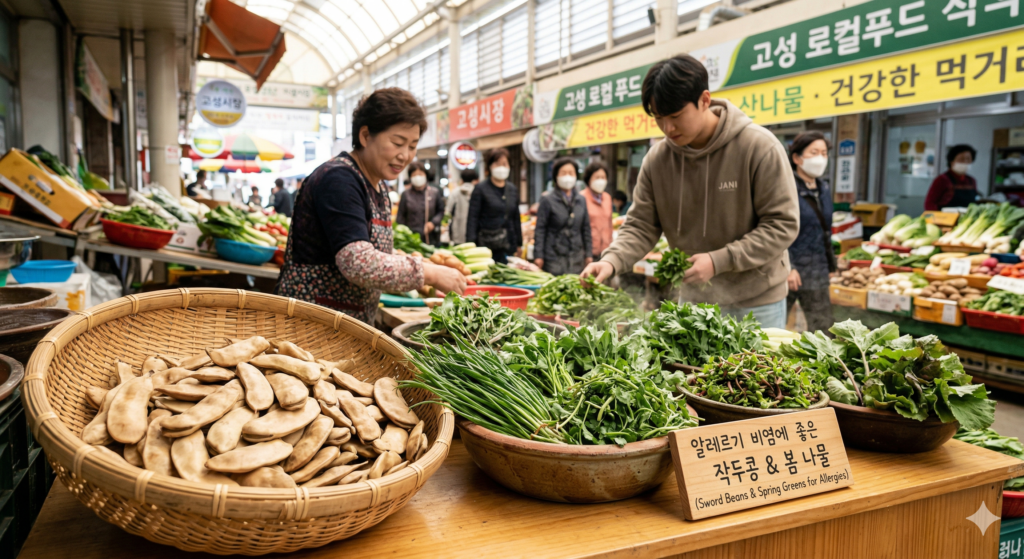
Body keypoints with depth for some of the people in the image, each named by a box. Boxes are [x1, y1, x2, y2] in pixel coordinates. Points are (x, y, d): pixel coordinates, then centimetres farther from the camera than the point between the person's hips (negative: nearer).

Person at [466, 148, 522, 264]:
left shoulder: (513, 189, 12)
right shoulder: (481, 189, -2)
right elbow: (472, 218, -5)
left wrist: (519, 244, 14)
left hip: (508, 245, 5)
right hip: (486, 245, -4)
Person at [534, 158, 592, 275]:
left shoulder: (581, 200, 12)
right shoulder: (547, 200, 0)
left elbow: (586, 229, 16)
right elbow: (540, 229, -2)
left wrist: (589, 254, 12)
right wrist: (538, 256, -8)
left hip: (577, 256, 4)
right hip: (554, 257, -4)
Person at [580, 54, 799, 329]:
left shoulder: (759, 147, -15)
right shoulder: (657, 159, -3)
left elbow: (783, 225, -14)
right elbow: (640, 226, 0)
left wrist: (718, 261, -21)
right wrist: (611, 260, -19)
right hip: (693, 299, 4)